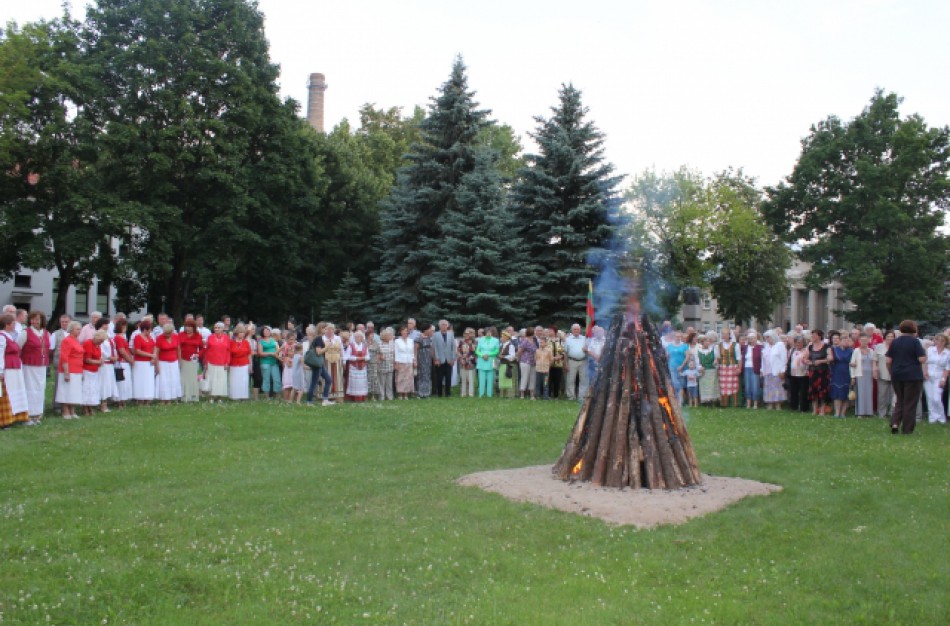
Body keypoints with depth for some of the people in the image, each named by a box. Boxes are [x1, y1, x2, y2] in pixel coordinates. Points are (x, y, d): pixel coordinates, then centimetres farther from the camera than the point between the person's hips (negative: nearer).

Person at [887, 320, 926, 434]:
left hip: (897, 376, 4)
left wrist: (892, 373, 15)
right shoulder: (915, 341, -7)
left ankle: (895, 423, -2)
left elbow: (888, 361, 4)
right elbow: (922, 359, -13)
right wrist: (925, 354, 8)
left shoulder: (895, 342, 6)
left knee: (899, 401, 16)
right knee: (910, 403, 4)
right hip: (913, 376, -4)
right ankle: (907, 429, 6)